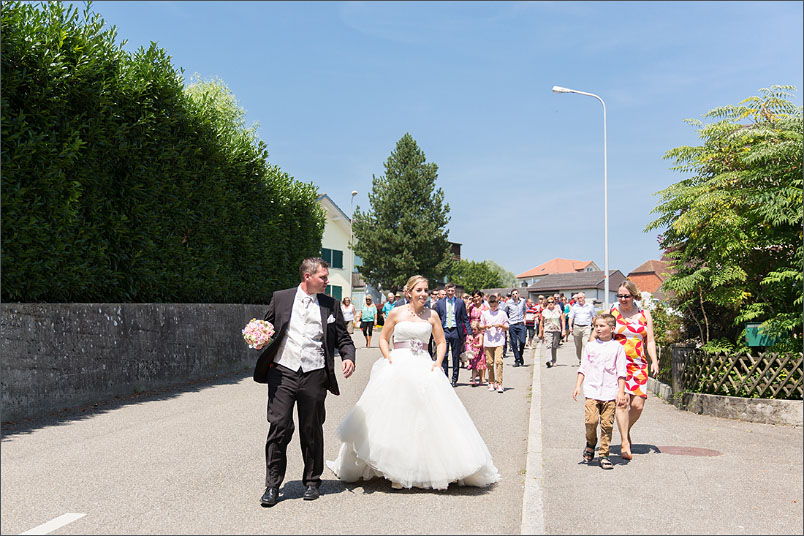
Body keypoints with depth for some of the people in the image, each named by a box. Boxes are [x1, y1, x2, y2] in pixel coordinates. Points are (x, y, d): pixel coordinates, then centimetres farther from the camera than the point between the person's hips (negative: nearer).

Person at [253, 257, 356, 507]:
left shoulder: (330, 304, 9)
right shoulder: (280, 298, 7)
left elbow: (343, 337, 11)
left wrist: (348, 357, -8)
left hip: (314, 375, 1)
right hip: (282, 371, -1)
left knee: (312, 430, 9)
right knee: (279, 427, -4)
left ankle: (312, 482, 25)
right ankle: (272, 485, 8)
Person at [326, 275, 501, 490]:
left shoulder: (432, 315, 7)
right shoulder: (396, 313, 3)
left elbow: (441, 342, 14)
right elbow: (383, 339, 11)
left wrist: (438, 362, -2)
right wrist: (388, 358, -5)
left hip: (423, 368, 2)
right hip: (397, 368, -1)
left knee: (431, 416, -3)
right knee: (394, 417, -4)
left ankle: (431, 468, 8)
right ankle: (396, 471, 3)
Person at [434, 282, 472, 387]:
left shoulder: (460, 302, 5)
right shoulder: (439, 303, 7)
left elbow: (465, 319, 5)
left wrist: (469, 332, -3)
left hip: (456, 331, 0)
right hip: (444, 331, 0)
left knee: (456, 357, 5)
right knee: (444, 356, -3)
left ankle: (454, 379, 14)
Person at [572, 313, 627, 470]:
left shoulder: (617, 347, 5)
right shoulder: (590, 347, 11)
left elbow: (621, 372, 4)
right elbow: (583, 368, 14)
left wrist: (621, 392, -2)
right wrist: (578, 386, 5)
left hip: (610, 392, -1)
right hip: (592, 391, 1)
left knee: (607, 424, -3)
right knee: (591, 420, -13)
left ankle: (604, 454, 9)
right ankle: (591, 444, 15)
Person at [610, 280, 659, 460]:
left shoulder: (644, 314, 12)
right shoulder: (612, 312, 4)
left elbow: (650, 341, 13)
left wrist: (654, 361, 0)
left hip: (639, 365, 3)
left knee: (638, 405, -3)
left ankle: (626, 431, 25)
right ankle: (625, 442, -8)